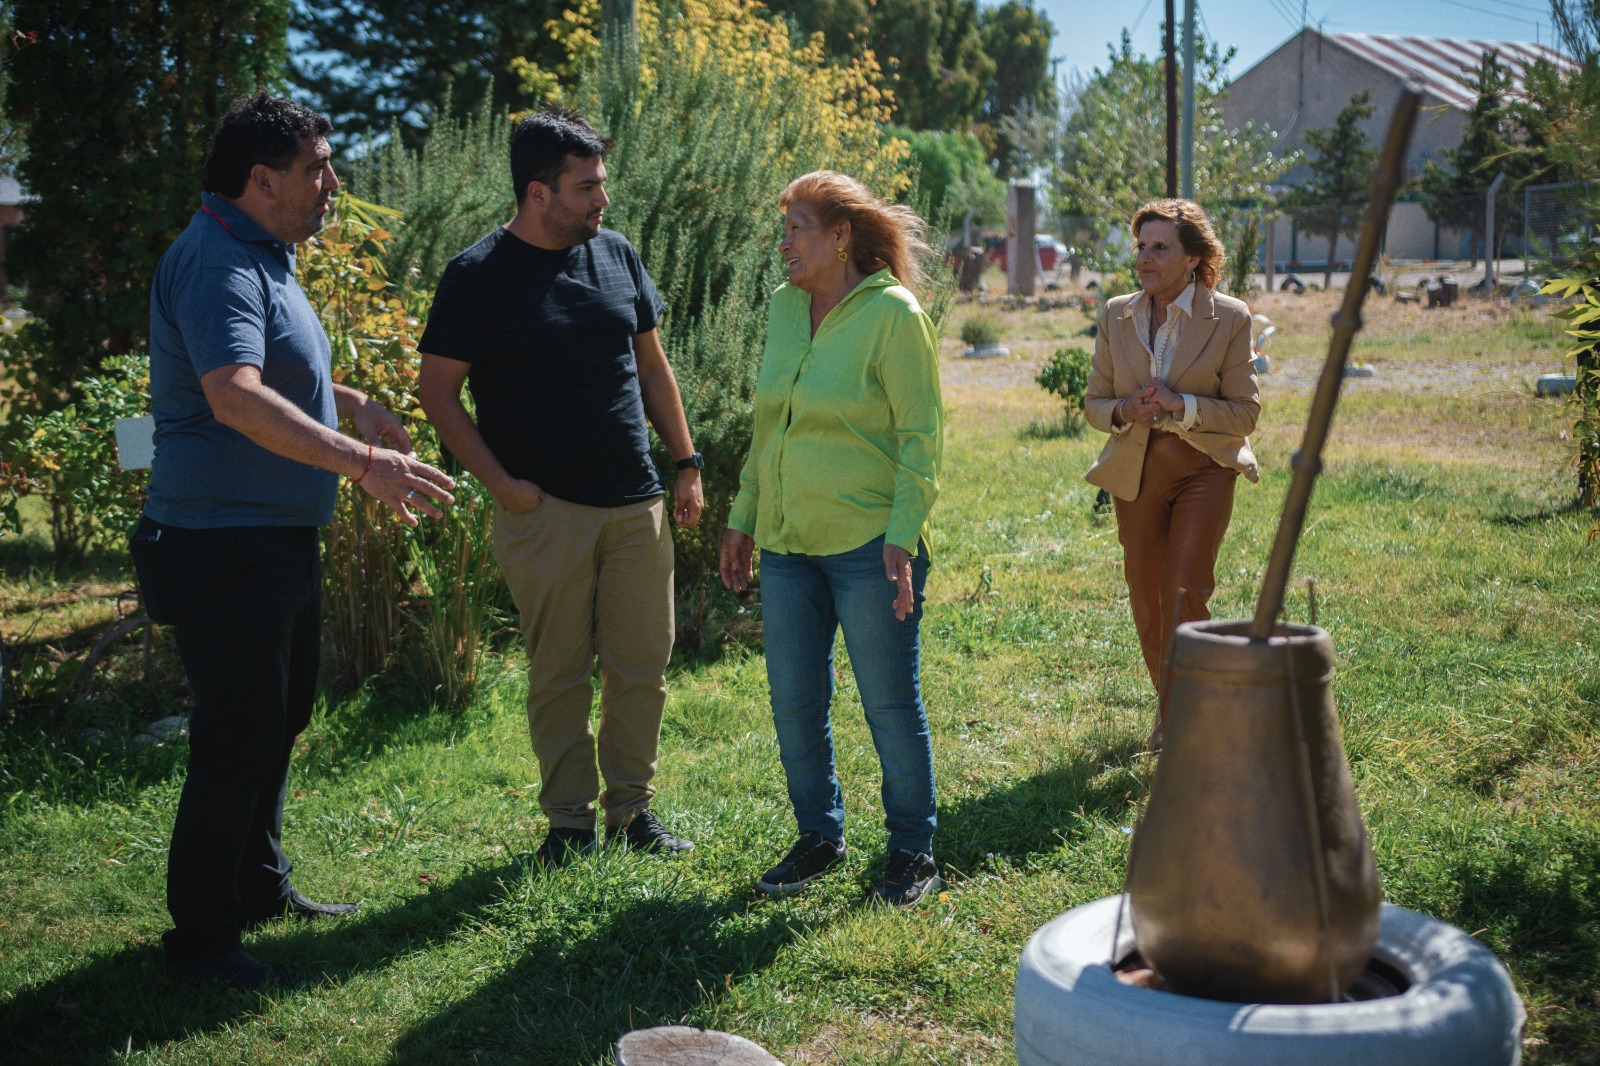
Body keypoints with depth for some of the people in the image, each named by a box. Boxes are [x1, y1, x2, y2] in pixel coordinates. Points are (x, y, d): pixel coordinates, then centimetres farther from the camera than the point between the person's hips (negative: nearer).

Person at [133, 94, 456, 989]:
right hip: (226, 544, -11)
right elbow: (236, 396, -35)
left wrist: (351, 403, 18)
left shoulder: (262, 257, 15)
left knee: (281, 716, 20)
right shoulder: (218, 263, -20)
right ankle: (201, 936, 10)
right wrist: (362, 462, -39)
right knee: (240, 736, -3)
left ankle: (261, 886, 36)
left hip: (276, 539, 11)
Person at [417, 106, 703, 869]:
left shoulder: (616, 255, 9)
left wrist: (686, 463, 12)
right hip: (546, 512, -4)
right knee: (559, 674, 5)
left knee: (642, 665, 8)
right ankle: (570, 820, 19)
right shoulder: (479, 276, -6)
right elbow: (437, 392, -5)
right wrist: (501, 483, -11)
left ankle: (632, 808, 24)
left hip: (637, 505, 5)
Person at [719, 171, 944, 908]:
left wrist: (902, 540, -18)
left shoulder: (893, 315, -10)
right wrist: (743, 520, 15)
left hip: (869, 541, -6)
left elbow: (921, 438, -11)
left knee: (891, 702, 4)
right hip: (787, 543, 6)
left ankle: (912, 851, 20)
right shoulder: (785, 307, 9)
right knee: (794, 702, 10)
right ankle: (820, 838, 29)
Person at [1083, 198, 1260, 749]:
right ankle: (1170, 705, 35)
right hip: (1135, 473, 4)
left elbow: (1244, 413, -6)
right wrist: (1126, 411, -15)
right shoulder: (1116, 315, 3)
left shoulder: (1229, 317, -6)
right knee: (1146, 600, 12)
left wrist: (1181, 405, -21)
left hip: (1204, 470, -4)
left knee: (1183, 594, -16)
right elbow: (1093, 401, 7)